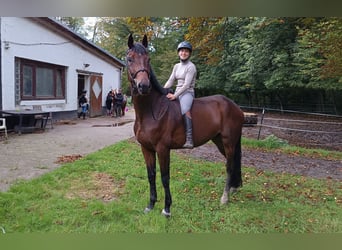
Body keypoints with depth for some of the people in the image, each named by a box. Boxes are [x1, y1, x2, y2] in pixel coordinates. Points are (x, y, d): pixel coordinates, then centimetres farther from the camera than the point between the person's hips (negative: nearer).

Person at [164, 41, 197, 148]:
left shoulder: (191, 66, -8)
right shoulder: (176, 66, 15)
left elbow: (186, 85, -16)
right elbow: (170, 81, 12)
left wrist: (175, 96, -23)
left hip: (187, 93, -9)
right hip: (177, 93, 9)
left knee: (185, 109, -36)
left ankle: (189, 139, -42)